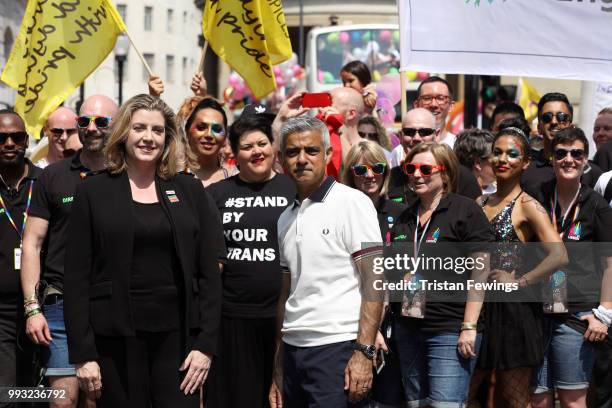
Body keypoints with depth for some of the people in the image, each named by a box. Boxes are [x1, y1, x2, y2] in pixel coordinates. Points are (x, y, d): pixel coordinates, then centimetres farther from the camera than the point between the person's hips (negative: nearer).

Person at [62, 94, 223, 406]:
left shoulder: (189, 190, 8)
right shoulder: (93, 192, 3)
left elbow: (209, 271, 7)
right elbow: (77, 277, 0)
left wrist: (206, 344, -2)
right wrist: (83, 354, -7)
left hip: (178, 335, 1)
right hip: (115, 339, -1)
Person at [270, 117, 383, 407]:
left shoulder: (352, 203, -4)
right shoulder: (286, 219, 15)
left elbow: (374, 283, -9)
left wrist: (364, 353, -17)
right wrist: (278, 371, 15)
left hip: (336, 348, -6)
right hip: (293, 350, 6)